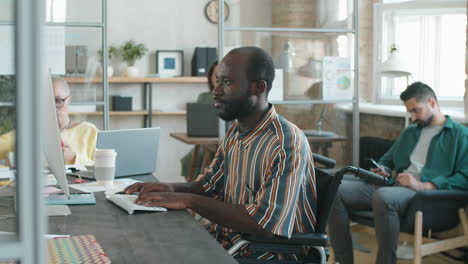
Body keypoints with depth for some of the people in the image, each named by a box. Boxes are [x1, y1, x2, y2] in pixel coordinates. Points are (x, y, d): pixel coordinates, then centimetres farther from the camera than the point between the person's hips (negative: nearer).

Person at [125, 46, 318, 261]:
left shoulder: (286, 143, -21)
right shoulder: (235, 133, 8)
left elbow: (266, 225, -27)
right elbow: (209, 186, 19)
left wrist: (189, 201, -24)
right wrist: (173, 189, -3)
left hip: (265, 253, -8)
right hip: (222, 243, 8)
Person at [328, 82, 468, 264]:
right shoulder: (409, 132, 28)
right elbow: (387, 160, 36)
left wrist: (423, 186, -17)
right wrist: (381, 170, 10)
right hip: (394, 186, 7)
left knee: (383, 196, -39)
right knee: (337, 191, -13)